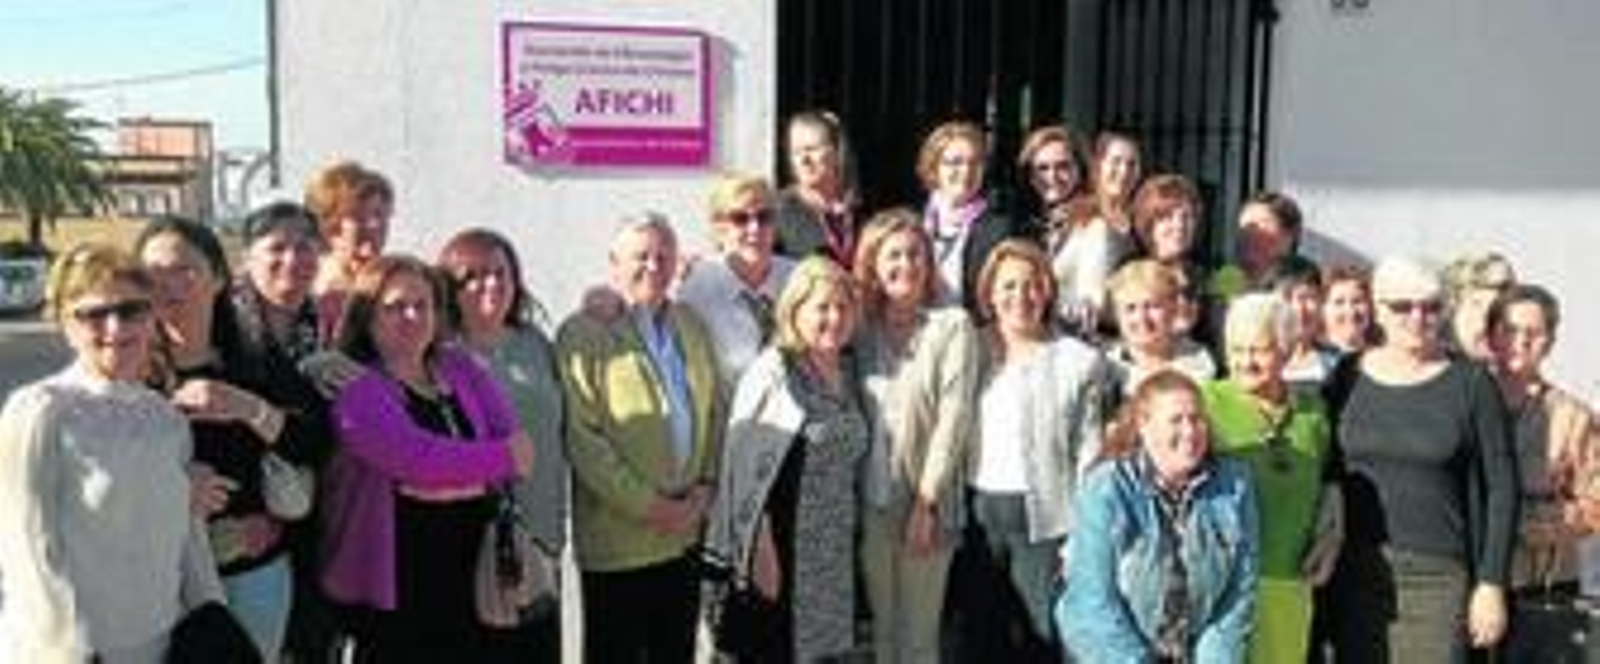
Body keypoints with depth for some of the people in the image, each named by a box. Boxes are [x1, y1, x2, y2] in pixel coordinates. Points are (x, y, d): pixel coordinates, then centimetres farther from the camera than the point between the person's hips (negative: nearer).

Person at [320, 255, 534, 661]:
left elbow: (517, 446, 4)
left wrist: (459, 479, -14)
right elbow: (414, 455, -20)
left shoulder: (460, 369, 12)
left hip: (472, 575, 5)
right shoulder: (354, 386, -7)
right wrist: (501, 458, -9)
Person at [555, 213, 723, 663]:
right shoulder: (583, 332, -8)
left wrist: (706, 485, 1)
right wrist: (647, 505, -14)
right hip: (619, 539, -5)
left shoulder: (691, 326, 13)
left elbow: (715, 411, 16)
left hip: (687, 531, 6)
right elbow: (580, 436, -14)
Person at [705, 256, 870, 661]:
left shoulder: (849, 371, 9)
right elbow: (746, 461, -14)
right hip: (782, 552, -6)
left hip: (835, 557, 6)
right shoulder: (772, 372, -11)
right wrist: (760, 548, -16)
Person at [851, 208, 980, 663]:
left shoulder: (953, 325, -3)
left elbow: (954, 417, -8)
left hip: (928, 500, -3)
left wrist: (925, 502, -12)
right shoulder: (862, 328, 7)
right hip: (870, 499, 3)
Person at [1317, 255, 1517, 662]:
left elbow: (1501, 489, -1)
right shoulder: (1348, 377, 5)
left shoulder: (1470, 384, -1)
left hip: (1439, 576, -2)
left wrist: (1491, 584, -4)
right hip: (1356, 576, 3)